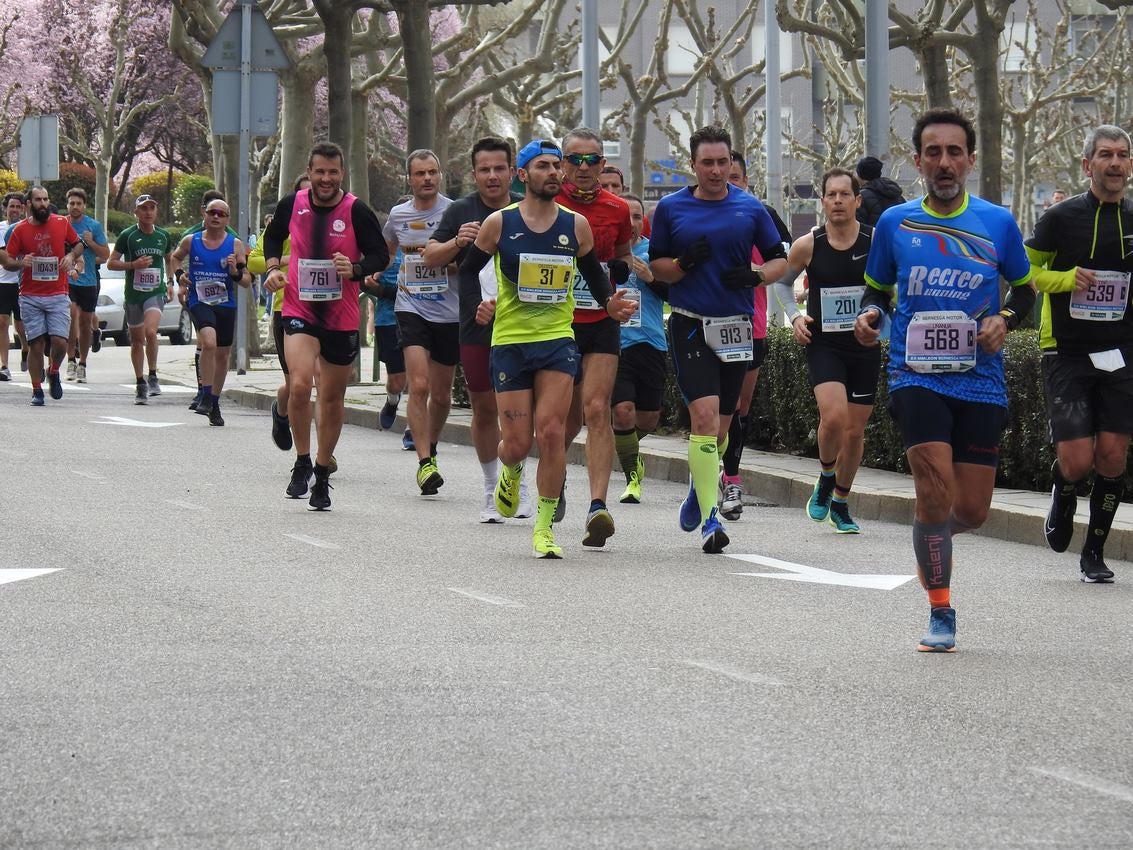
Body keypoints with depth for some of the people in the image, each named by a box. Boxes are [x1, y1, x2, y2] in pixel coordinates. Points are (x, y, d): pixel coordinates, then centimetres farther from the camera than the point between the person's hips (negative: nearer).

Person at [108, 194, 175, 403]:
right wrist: (134, 265, -15)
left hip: (156, 292, 0)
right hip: (133, 293, 0)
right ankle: (140, 383, 22)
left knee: (150, 332, -23)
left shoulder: (164, 236, 6)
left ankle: (153, 376, -9)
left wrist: (170, 282, 13)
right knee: (137, 340, 9)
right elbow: (111, 263, -1)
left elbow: (170, 259, 25)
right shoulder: (127, 235, -2)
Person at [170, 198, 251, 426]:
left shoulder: (235, 245, 2)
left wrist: (236, 272, -17)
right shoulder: (191, 241, 3)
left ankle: (214, 403, 27)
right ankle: (206, 396, -18)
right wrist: (179, 275, 6)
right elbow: (176, 257, 25)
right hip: (199, 302, -2)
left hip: (226, 304, 2)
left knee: (222, 354, 11)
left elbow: (247, 280, 4)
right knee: (209, 342, -27)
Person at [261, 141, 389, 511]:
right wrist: (273, 267, 3)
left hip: (341, 317, 0)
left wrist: (355, 268, -23)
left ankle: (322, 473, 28)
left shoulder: (357, 212, -9)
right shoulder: (292, 205, -1)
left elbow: (381, 256, -4)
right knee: (300, 385, -21)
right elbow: (274, 235, 20)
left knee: (333, 398, 11)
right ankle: (302, 463, -3)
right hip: (299, 310, 0)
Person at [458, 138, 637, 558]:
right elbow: (468, 270, 9)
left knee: (551, 432, -11)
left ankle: (544, 527, 0)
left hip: (558, 339, 1)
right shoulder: (499, 223, -1)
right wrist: (478, 306, -10)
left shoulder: (576, 225, 4)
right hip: (509, 339, -1)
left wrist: (610, 303, -2)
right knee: (516, 441, -1)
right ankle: (510, 473, 38)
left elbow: (593, 272, 17)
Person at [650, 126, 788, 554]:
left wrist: (755, 276, -9)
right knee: (704, 415, -17)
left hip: (737, 326, 3)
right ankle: (709, 517, -16)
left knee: (720, 423, 11)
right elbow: (655, 264, 9)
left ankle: (698, 490, 39)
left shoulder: (751, 208, 6)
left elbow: (779, 259, 11)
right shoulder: (670, 208, 3)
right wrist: (682, 264, -12)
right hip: (690, 324, -3)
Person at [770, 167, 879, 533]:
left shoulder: (877, 241, -6)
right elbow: (781, 282, 14)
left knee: (855, 429, 7)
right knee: (834, 415, -23)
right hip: (823, 345, -1)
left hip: (865, 346, 1)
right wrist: (795, 316, -1)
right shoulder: (808, 246, -4)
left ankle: (840, 503, 28)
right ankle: (826, 478, 7)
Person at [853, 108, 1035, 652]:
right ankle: (940, 615, -6)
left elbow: (1025, 289, 15)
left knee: (972, 510, 2)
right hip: (916, 376, -1)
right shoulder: (895, 223, 4)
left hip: (980, 381, 1)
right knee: (935, 488, -19)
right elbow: (876, 288, 17)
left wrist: (1006, 318, -6)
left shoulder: (998, 223, 3)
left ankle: (933, 533, 40)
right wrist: (868, 314, -5)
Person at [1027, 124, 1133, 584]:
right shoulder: (1061, 217, -3)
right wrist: (1066, 278, -15)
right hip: (1067, 356, -3)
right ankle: (1062, 497, 27)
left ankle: (1095, 551, 17)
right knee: (1077, 461, -9)